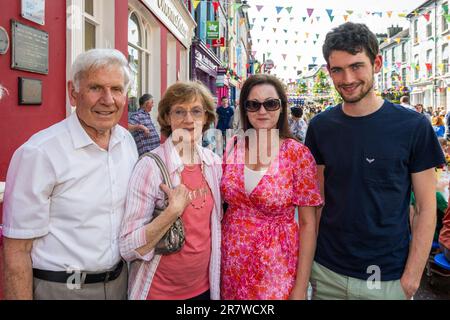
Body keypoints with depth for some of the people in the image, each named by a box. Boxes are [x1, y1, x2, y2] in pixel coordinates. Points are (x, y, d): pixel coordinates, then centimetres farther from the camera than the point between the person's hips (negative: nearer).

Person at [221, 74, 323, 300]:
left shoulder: (298, 153, -12)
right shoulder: (232, 147, -3)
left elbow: (307, 223, -9)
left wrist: (301, 287, -10)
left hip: (276, 267, -3)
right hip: (231, 264, 3)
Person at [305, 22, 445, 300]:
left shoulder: (413, 126, -10)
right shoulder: (320, 127, -3)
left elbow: (427, 208, -6)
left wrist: (411, 278, -9)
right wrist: (306, 259, -1)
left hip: (388, 279, -2)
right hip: (327, 272, 2)